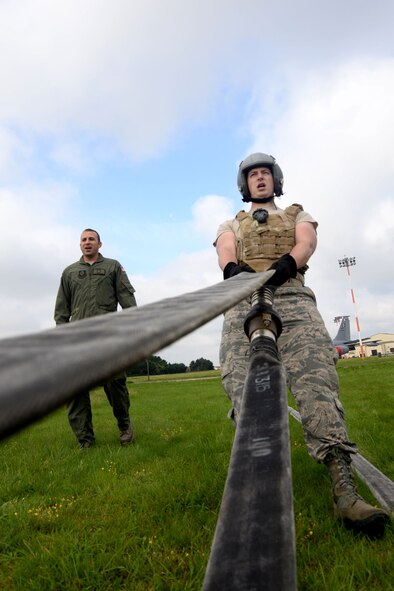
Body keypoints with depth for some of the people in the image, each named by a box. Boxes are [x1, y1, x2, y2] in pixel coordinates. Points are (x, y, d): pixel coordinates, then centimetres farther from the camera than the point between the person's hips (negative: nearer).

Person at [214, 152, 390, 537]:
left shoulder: (297, 214, 32)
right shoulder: (231, 224, 32)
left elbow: (307, 241, 7)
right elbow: (225, 250, 8)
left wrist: (287, 261, -18)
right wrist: (232, 268, -19)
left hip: (292, 297, -1)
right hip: (243, 301, 2)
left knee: (315, 375, -22)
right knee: (241, 384, -18)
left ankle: (344, 490, -28)